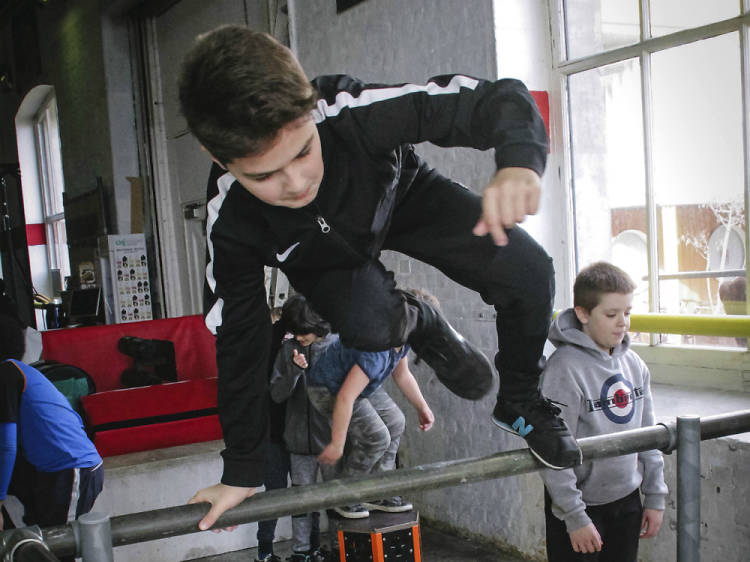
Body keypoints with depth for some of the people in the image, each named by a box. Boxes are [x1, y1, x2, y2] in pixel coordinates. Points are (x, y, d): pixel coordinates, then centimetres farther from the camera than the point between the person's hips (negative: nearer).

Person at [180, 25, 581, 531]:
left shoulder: (353, 110, -42)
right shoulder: (230, 223, -34)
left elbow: (497, 99, -36)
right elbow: (240, 340, -21)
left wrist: (520, 161, -61)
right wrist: (242, 470, -14)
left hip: (401, 195, 0)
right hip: (325, 257, 1)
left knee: (528, 272, -20)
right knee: (368, 326, -32)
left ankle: (521, 402, 9)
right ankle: (421, 325, 9)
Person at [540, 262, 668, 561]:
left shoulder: (633, 363, 2)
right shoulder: (565, 368, -19)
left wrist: (655, 498, 9)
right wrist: (575, 518, -18)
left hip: (627, 500, 6)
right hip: (580, 504, -6)